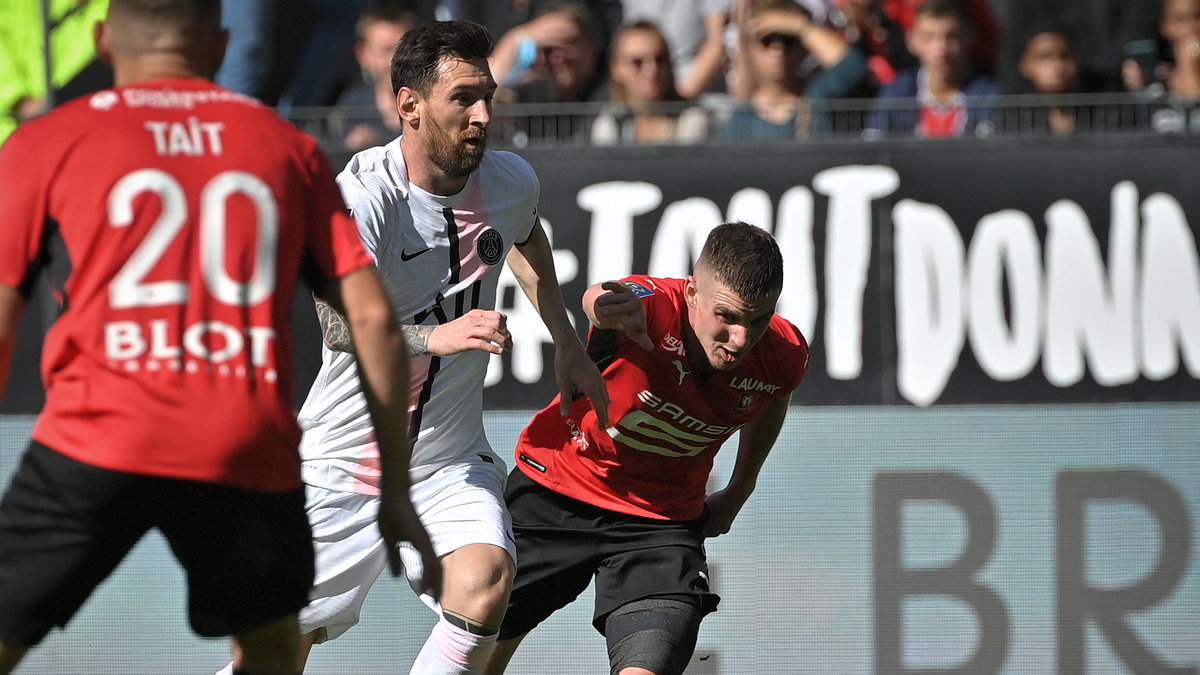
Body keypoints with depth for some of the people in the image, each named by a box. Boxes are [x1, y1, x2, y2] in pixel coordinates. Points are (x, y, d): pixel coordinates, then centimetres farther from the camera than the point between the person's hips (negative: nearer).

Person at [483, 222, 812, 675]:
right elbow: (598, 301, -58)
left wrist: (738, 493, 20)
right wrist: (607, 306, -83)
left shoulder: (784, 357, -18)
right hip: (556, 488, -1)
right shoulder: (651, 307, -32)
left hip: (662, 517, 1)